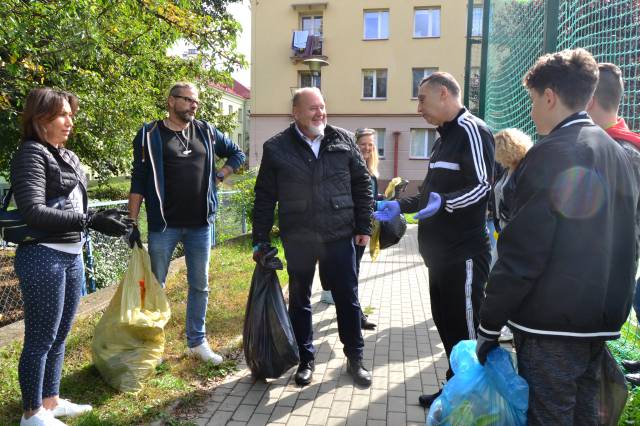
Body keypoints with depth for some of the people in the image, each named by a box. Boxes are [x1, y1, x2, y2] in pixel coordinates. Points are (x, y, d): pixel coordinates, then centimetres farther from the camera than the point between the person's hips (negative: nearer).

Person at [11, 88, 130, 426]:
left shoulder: (68, 156, 14)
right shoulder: (31, 154, -10)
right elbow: (33, 211, -20)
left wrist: (101, 218, 9)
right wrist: (91, 221, -23)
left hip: (72, 256, 8)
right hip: (44, 257, -8)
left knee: (59, 335, 17)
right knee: (41, 338, 3)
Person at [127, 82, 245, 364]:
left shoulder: (206, 132, 8)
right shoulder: (150, 135, -2)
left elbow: (237, 153, 21)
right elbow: (138, 181, -3)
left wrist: (219, 176, 5)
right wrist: (133, 223, -7)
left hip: (200, 224, 4)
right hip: (163, 225, -3)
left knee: (200, 285, 11)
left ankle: (197, 342, 26)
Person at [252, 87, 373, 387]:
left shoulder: (344, 141, 3)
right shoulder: (276, 148, -2)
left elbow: (362, 184, 7)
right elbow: (265, 197, 1)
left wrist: (364, 226, 3)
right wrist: (260, 241, -1)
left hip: (339, 236, 1)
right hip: (297, 239, 0)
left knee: (347, 298, 8)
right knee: (299, 300, 12)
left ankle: (355, 358, 26)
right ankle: (305, 359, 30)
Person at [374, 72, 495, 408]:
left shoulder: (472, 130, -11)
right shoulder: (444, 136, 18)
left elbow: (482, 186, -20)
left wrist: (443, 203, -34)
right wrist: (400, 206, 15)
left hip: (463, 254, -10)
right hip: (440, 252, 10)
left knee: (465, 329, 0)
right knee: (445, 324, 17)